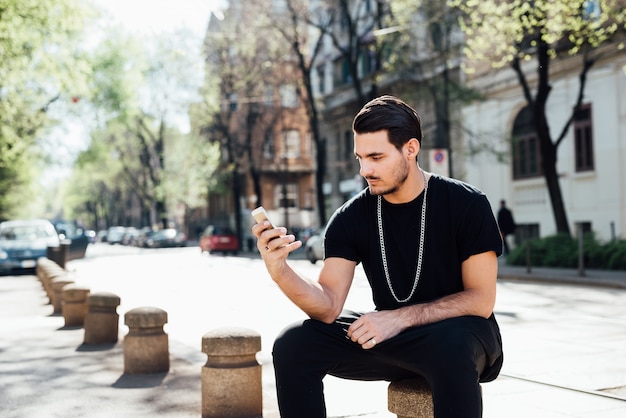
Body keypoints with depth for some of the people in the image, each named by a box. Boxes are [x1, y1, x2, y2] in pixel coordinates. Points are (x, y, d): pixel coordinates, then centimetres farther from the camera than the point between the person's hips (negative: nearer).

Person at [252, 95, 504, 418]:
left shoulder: (465, 204, -13)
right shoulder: (352, 217, -5)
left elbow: (480, 299, -14)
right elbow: (328, 307, -11)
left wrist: (401, 318, -24)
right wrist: (279, 269, -30)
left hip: (458, 334, -3)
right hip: (393, 340, 4)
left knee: (451, 345, -39)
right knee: (293, 344, -14)